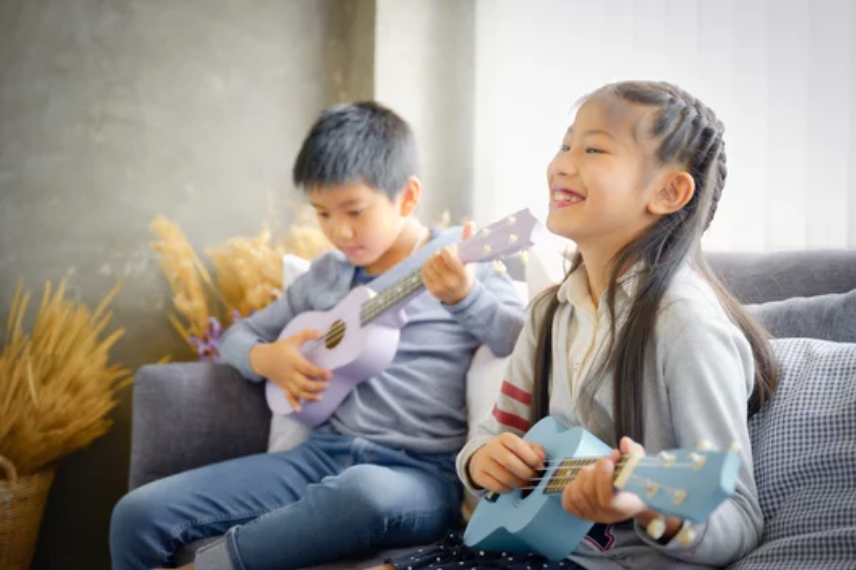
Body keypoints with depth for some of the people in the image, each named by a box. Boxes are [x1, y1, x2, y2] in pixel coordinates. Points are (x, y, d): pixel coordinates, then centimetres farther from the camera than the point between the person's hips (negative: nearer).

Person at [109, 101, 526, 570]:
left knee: (367, 491, -42)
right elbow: (239, 335, 26)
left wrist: (465, 297, -28)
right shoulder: (326, 275, 15)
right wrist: (266, 359, 3)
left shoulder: (460, 263, 1)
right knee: (139, 514, -11)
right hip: (325, 452, 5)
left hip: (421, 473, -4)